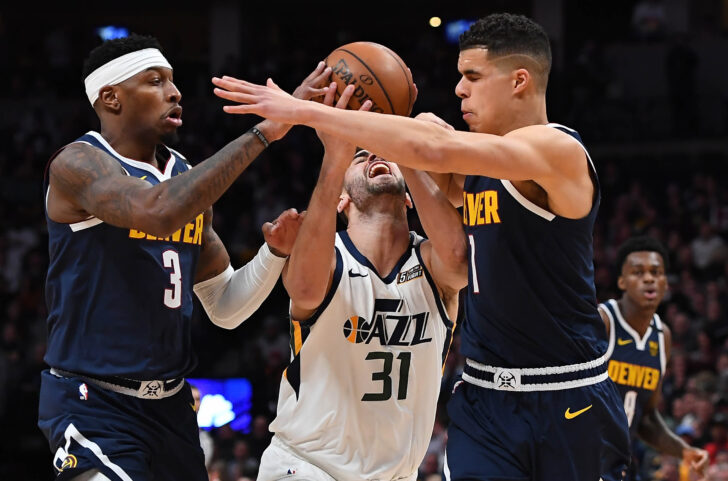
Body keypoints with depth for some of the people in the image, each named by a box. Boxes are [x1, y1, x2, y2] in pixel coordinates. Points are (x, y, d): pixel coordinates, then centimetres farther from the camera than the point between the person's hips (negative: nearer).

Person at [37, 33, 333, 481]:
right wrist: (263, 132, -31)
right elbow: (158, 211, -33)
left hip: (170, 405, 7)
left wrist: (275, 252, -5)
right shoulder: (78, 164, -11)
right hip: (94, 406, -7)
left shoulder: (186, 175, 11)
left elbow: (225, 309, 15)